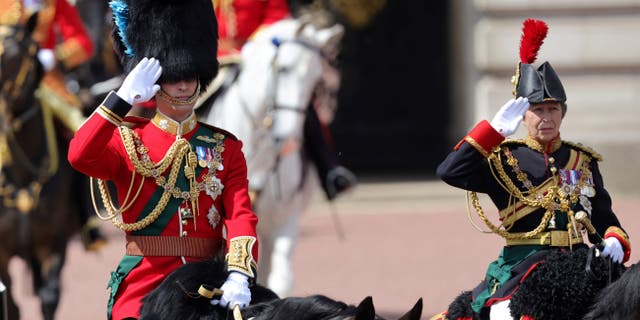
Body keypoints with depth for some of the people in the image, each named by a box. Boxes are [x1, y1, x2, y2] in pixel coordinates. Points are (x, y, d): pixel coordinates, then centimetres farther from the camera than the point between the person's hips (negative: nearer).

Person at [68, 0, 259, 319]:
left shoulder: (225, 148, 11)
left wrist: (239, 276, -21)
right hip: (142, 287, -2)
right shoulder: (128, 140, 5)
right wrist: (123, 98, -26)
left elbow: (240, 215, -2)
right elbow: (80, 156, -16)